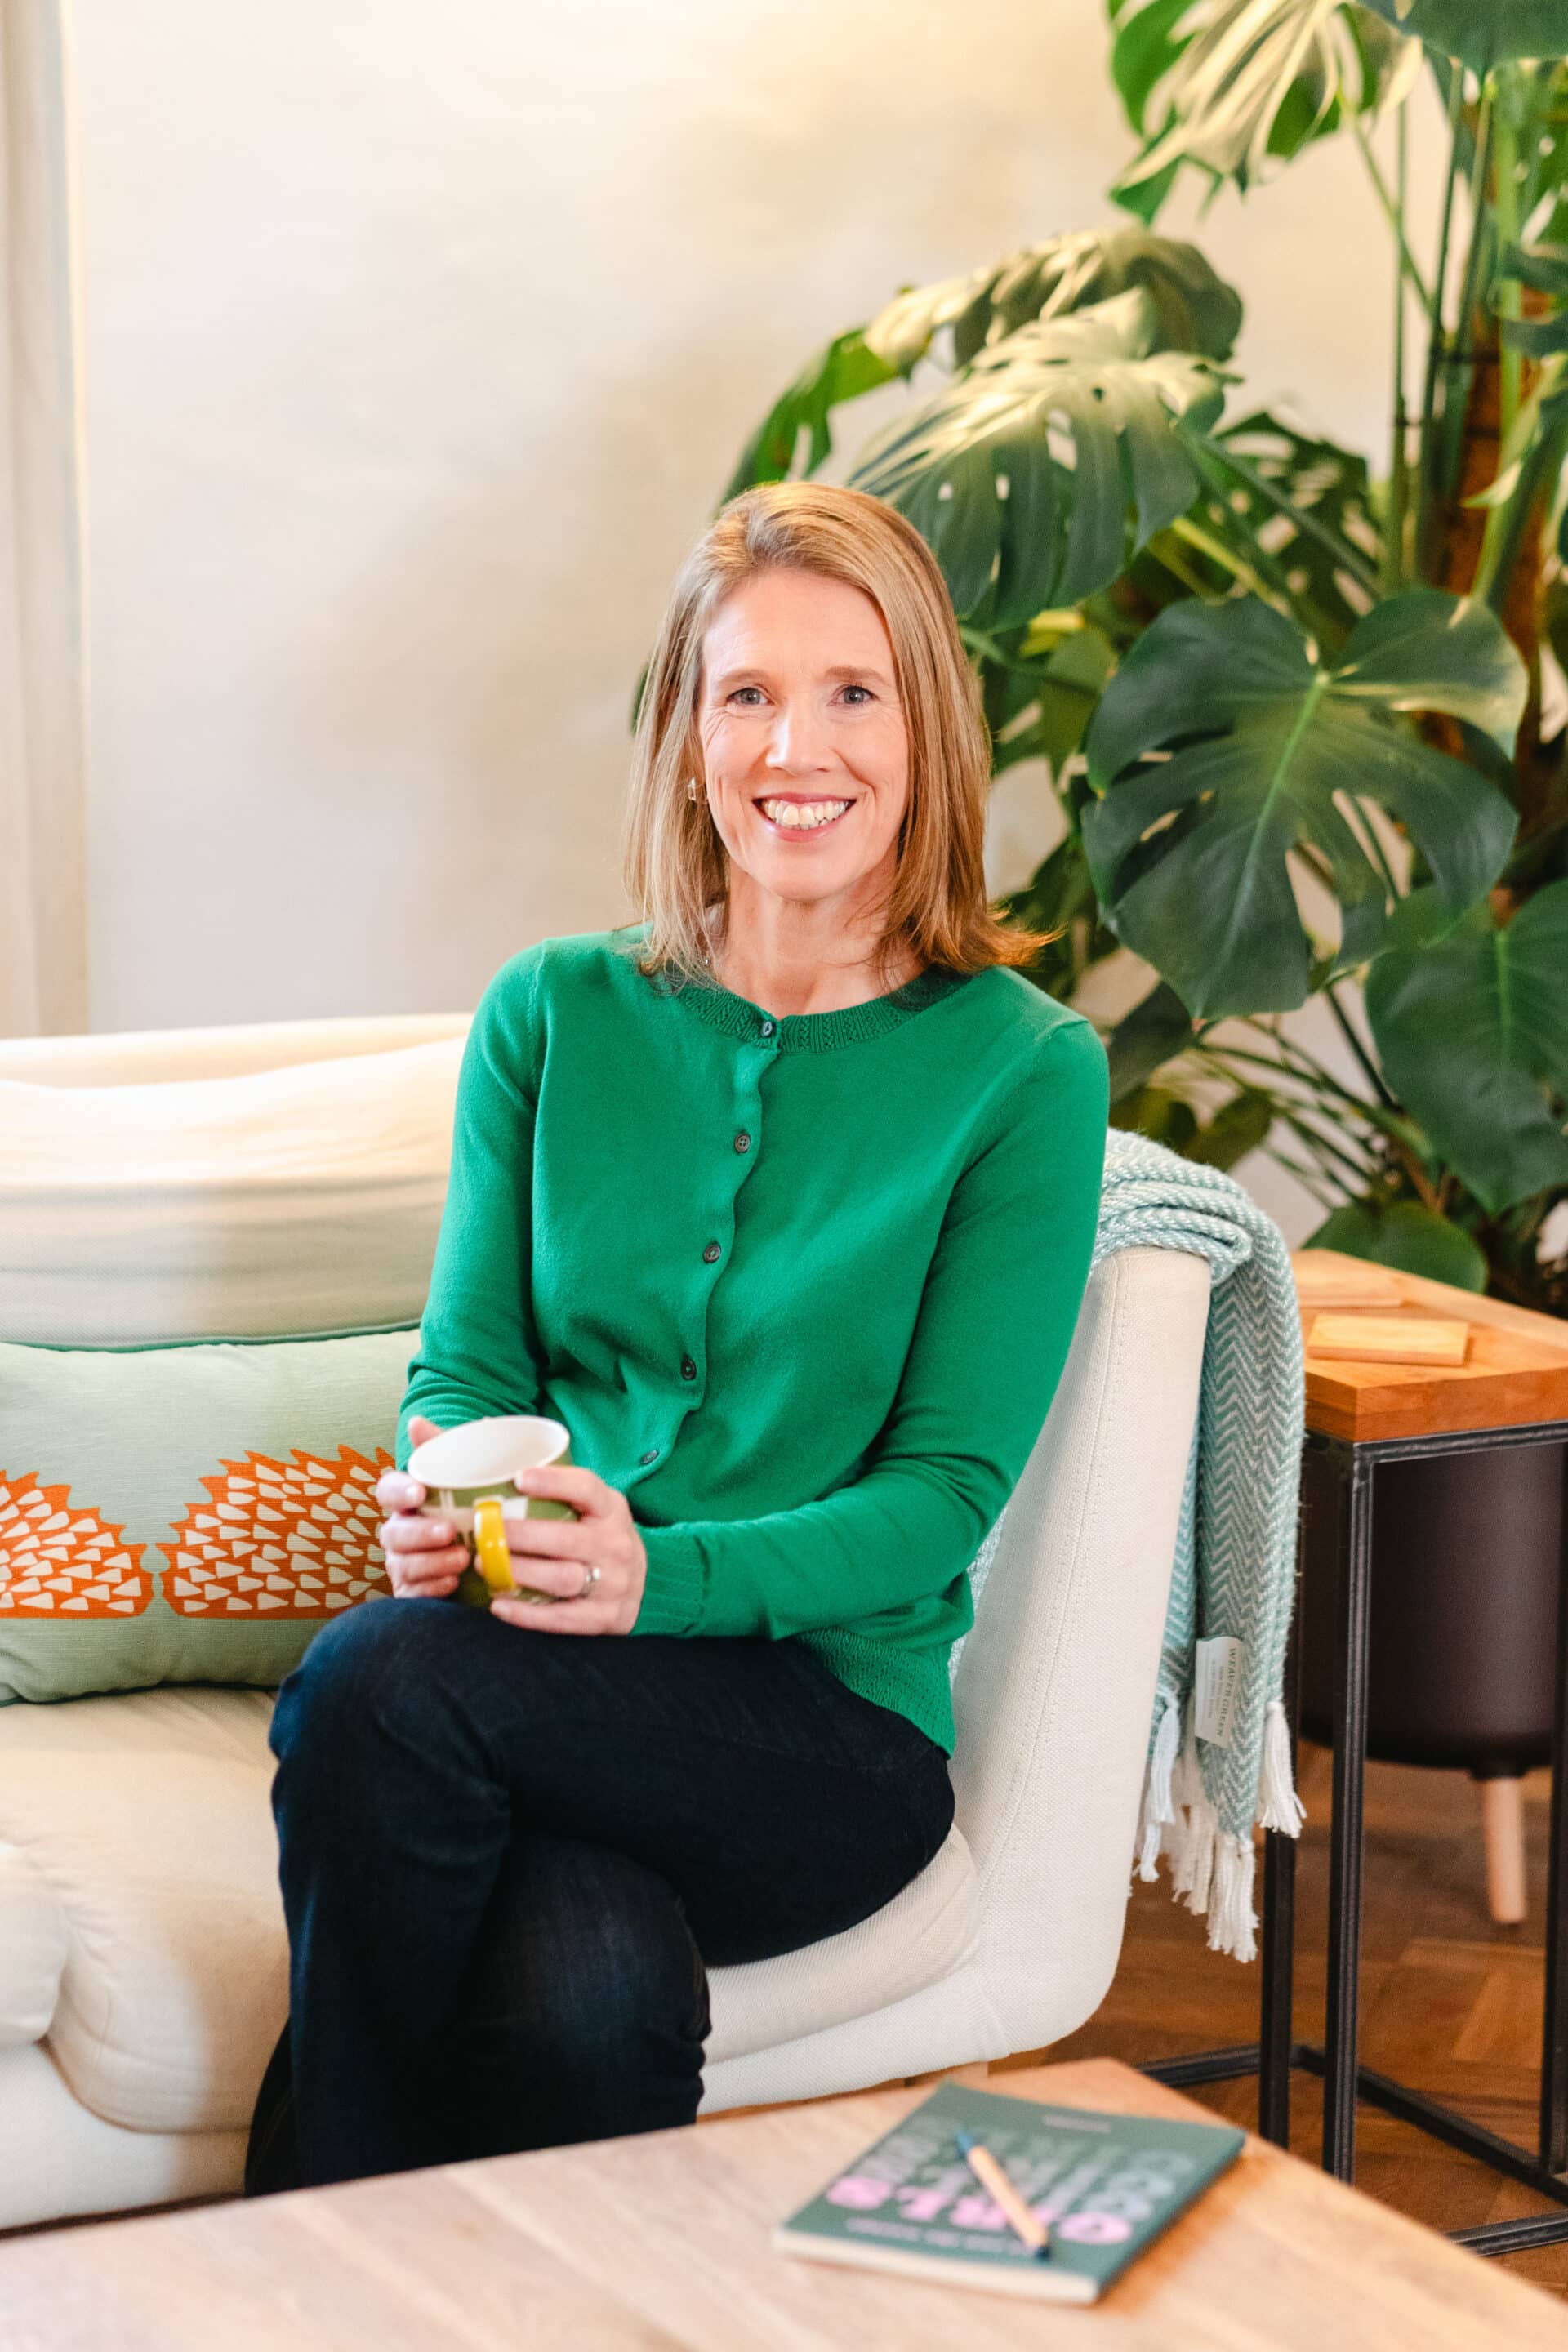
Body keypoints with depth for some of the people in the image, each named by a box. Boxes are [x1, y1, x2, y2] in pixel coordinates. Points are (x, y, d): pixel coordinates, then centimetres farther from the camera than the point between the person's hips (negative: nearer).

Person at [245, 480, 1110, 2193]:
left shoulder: (1027, 1070, 0)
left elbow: (949, 1485, -6)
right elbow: (466, 1363, 10)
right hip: (558, 1698, 2)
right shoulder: (553, 1013, 10)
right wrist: (442, 1492, -15)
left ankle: (324, 2214, -12)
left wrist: (665, 1574, -24)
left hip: (835, 1726, -2)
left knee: (378, 1676, -31)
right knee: (588, 1993, -35)